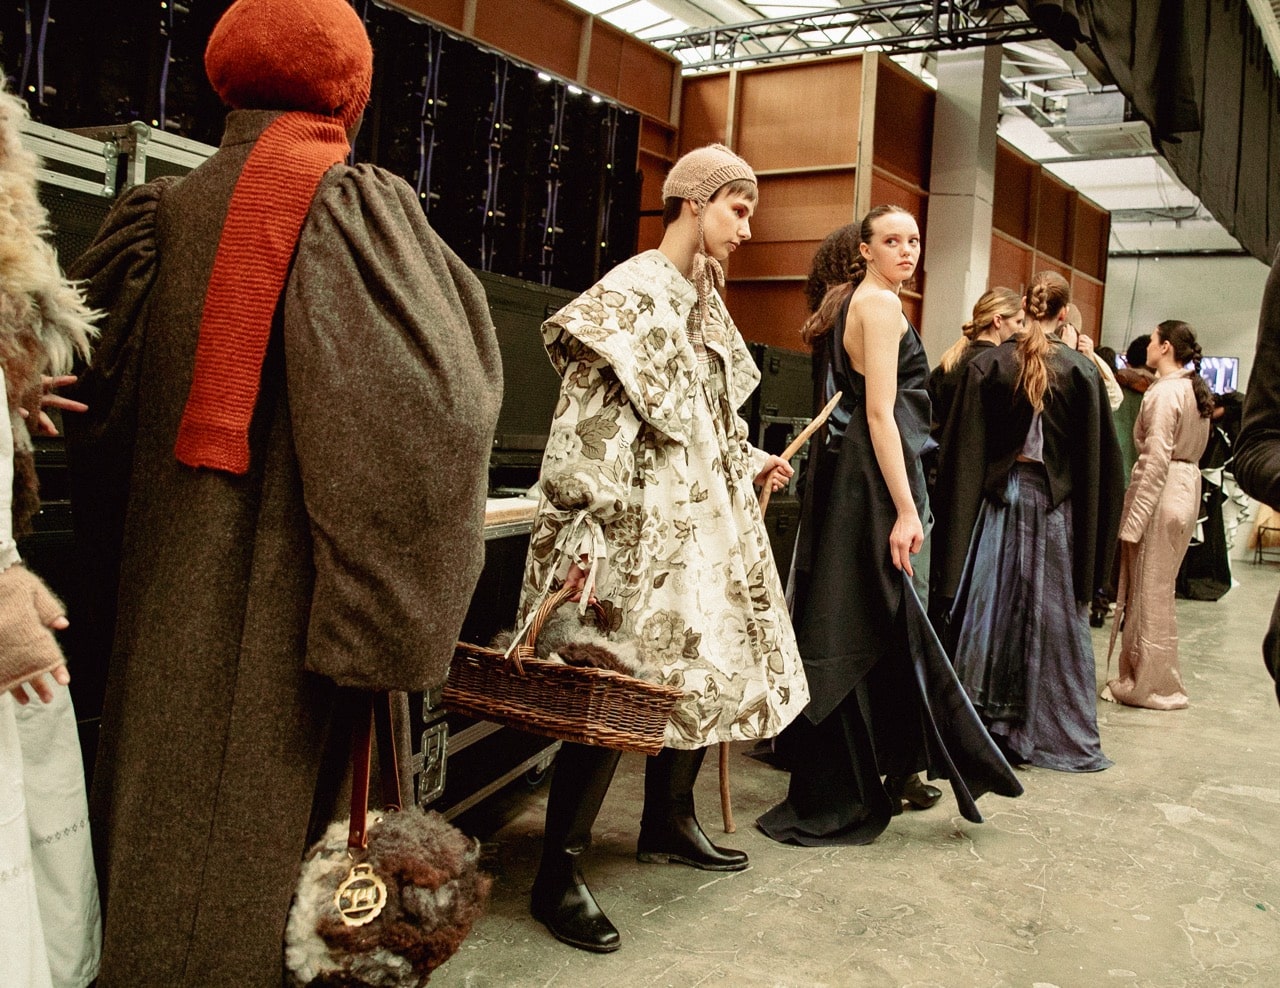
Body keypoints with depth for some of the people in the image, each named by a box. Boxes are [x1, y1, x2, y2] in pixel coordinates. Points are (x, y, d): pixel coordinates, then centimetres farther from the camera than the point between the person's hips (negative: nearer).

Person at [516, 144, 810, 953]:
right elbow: (588, 425, -20)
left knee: (705, 671, 15)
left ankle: (669, 823, 34)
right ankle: (560, 876, 6)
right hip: (641, 530, -10)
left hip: (705, 526, 10)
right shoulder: (629, 296, -12)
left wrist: (750, 461, 24)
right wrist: (584, 534, -25)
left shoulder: (703, 303, 15)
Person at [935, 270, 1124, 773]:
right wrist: (1093, 534, 5)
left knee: (993, 608, 8)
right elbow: (1100, 456, -2)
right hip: (1057, 505, -1)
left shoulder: (986, 364, -2)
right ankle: (1054, 731, 16)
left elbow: (962, 449, -3)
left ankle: (989, 724, 16)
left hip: (997, 499, 1)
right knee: (1054, 614, 7)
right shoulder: (1081, 370, -4)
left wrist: (961, 518, 3)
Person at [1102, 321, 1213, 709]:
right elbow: (1192, 449, 13)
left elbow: (1157, 459, -20)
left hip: (1162, 491, -9)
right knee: (1158, 590, 15)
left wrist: (1133, 522, -19)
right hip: (1187, 485, 9)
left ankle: (1151, 685, 10)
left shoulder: (1164, 392, -16)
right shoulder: (1195, 389, 12)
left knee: (1150, 592, 1)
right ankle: (1142, 677, 24)